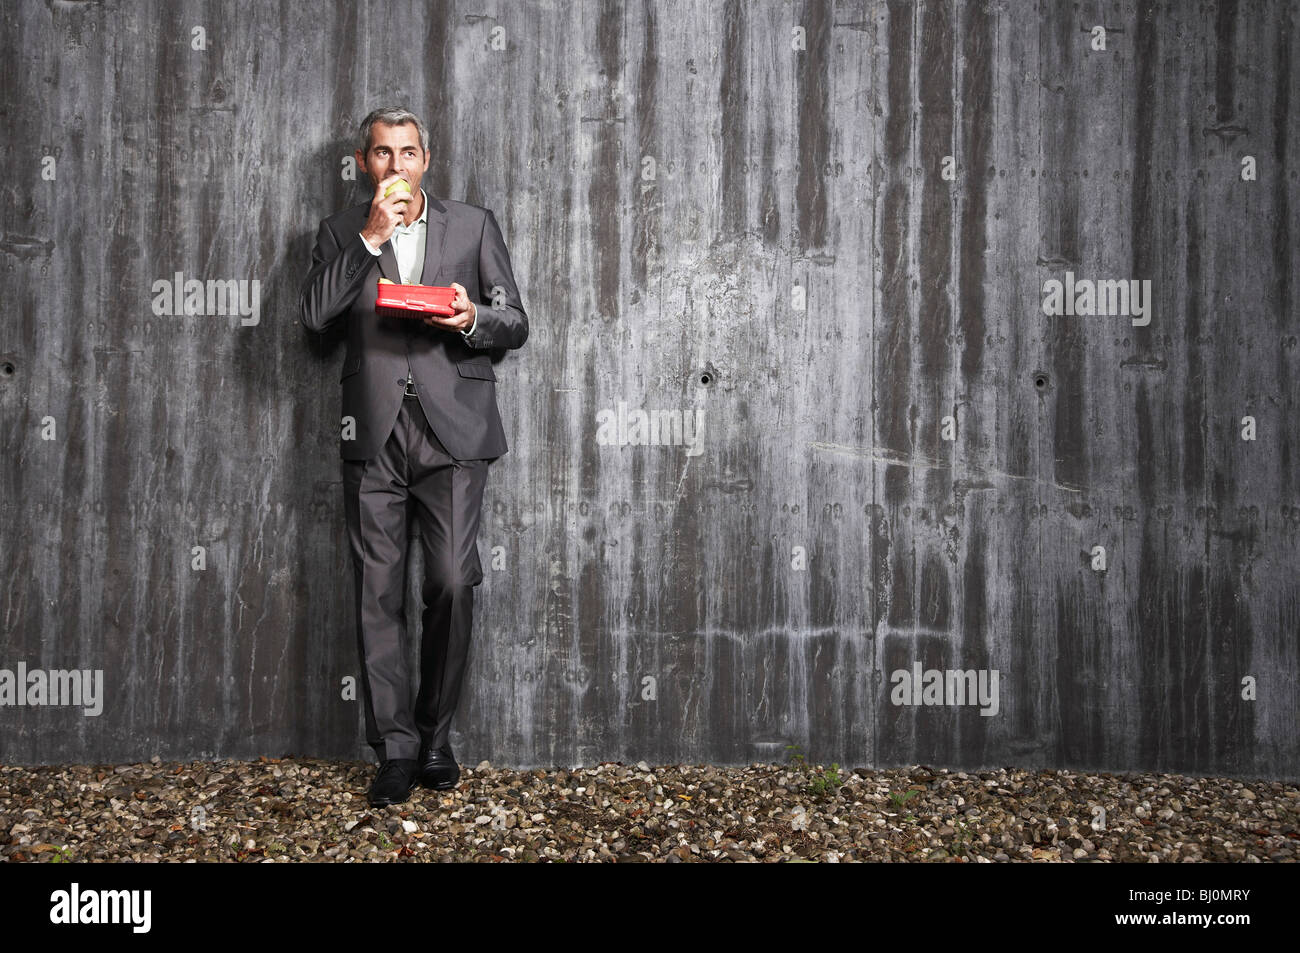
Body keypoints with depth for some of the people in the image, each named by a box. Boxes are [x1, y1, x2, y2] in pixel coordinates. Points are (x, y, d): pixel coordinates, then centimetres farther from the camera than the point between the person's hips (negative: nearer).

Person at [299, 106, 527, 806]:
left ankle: (436, 737, 10)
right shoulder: (341, 234, 14)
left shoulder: (473, 225, 13)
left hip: (452, 430, -1)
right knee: (378, 595, 0)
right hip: (373, 433, 1)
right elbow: (313, 315, -2)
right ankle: (396, 750, 7)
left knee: (452, 584, -7)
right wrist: (369, 239, -8)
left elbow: (515, 324, 11)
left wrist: (473, 318, -11)